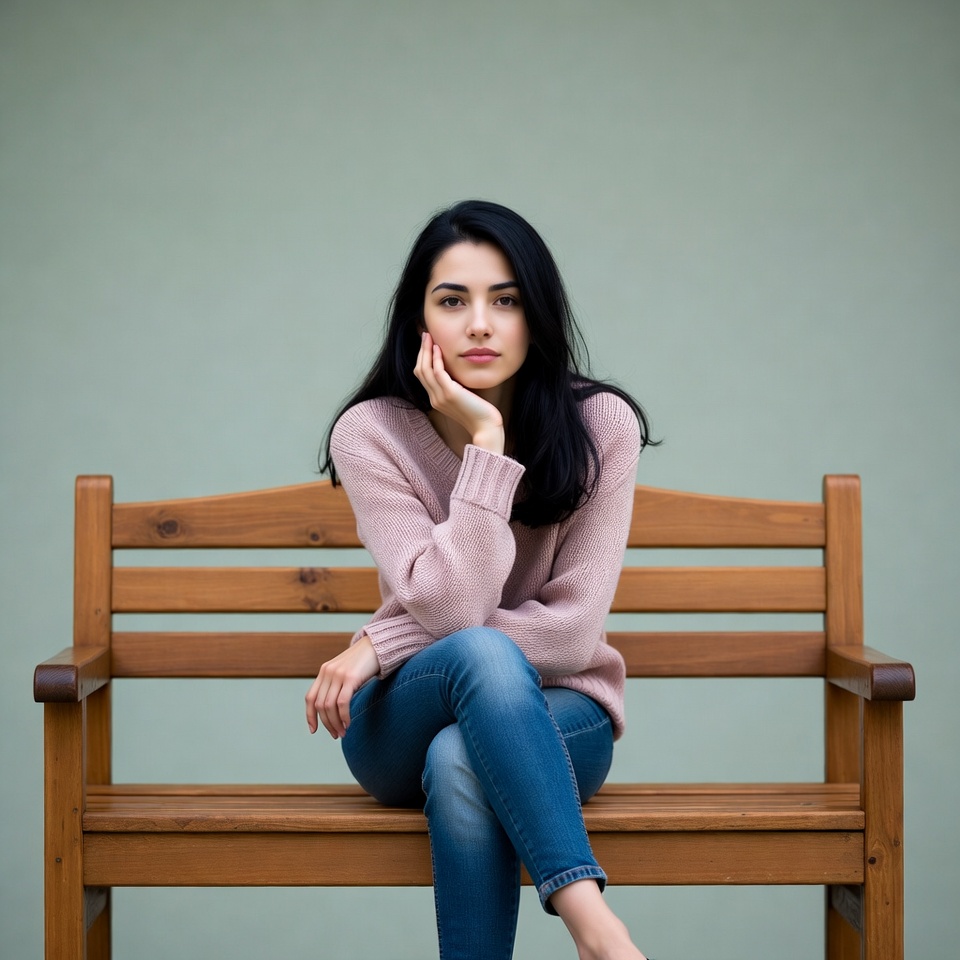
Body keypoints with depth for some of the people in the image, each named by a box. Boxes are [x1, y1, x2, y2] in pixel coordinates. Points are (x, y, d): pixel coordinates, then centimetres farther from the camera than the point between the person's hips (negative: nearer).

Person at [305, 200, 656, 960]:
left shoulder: (600, 425, -9)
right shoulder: (371, 433, -9)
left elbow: (572, 628, -13)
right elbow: (452, 612, -20)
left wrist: (380, 648, -15)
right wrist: (485, 441, -23)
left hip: (555, 716, 0)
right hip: (408, 719, 0)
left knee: (459, 762, -36)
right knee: (482, 655, -36)